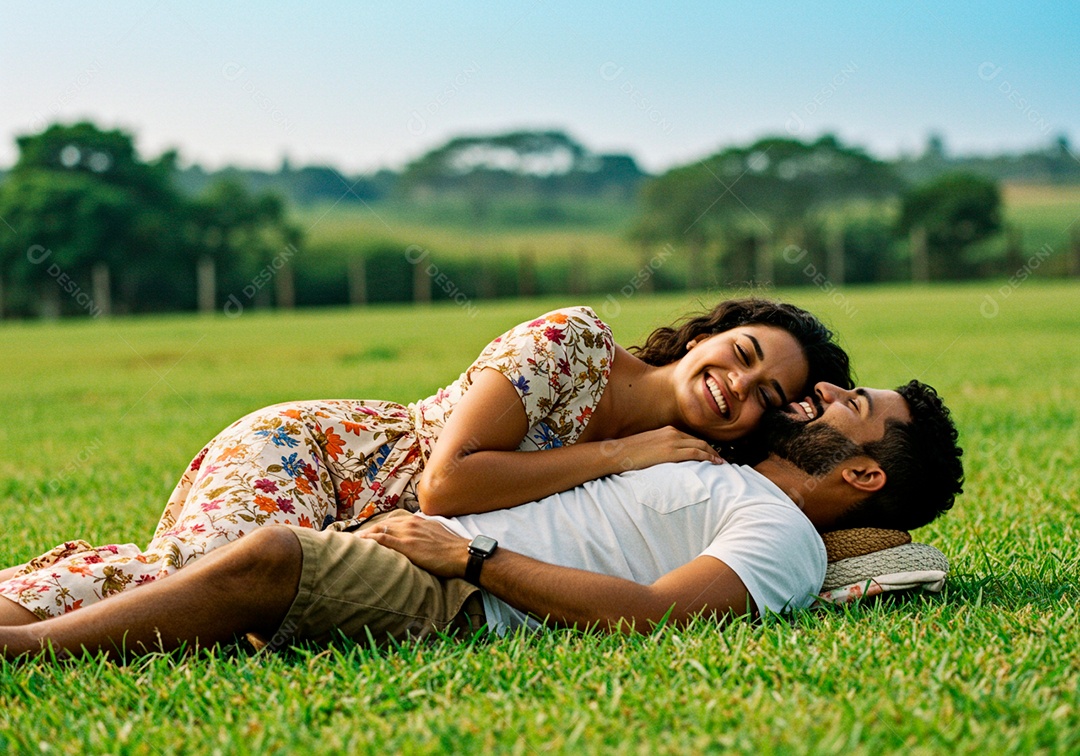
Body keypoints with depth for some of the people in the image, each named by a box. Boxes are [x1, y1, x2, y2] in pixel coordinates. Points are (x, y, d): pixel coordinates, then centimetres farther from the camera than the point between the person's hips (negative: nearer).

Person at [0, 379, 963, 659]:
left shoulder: (785, 537, -2)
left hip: (464, 601, -10)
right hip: (431, 548, 10)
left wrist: (473, 554, -17)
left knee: (270, 558, -29)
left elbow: (651, 611, -20)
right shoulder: (738, 483, 28)